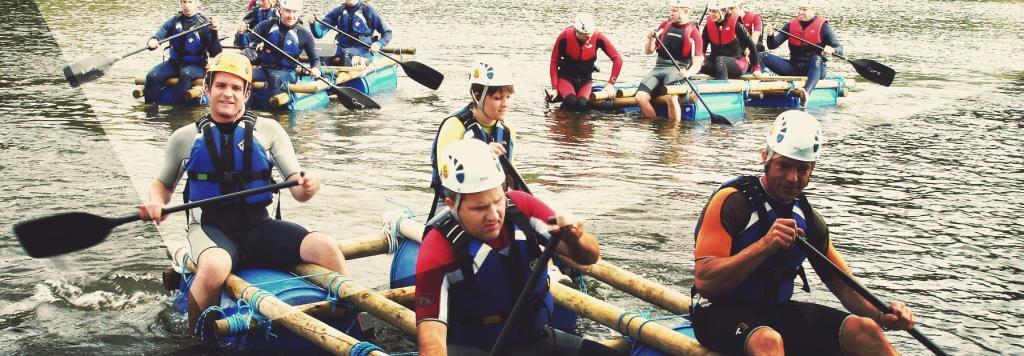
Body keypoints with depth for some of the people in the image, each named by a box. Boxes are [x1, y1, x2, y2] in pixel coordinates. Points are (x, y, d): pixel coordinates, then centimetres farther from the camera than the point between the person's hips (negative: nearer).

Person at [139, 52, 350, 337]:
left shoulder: (268, 130, 7)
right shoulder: (186, 138, 8)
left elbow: (297, 190, 1)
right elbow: (162, 185, 19)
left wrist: (306, 188, -23)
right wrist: (155, 203, -4)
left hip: (259, 226, 1)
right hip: (211, 228, -1)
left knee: (325, 247, -24)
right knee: (214, 267, -37)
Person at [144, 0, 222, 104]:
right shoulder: (174, 21, 7)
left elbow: (214, 53, -11)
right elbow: (160, 34, -7)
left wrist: (214, 33, -27)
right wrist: (152, 41, -31)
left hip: (196, 65, -4)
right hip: (174, 62, 4)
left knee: (186, 74, -38)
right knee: (152, 76, -21)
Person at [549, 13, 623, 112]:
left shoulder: (598, 38, -16)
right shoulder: (565, 37, -18)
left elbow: (617, 59, -10)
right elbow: (554, 62, -8)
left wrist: (610, 83, -13)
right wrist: (554, 88, -11)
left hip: (586, 79, 1)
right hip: (566, 77, -1)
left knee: (583, 104, -28)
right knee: (571, 101, -30)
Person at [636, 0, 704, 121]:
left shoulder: (693, 33, 2)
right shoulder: (664, 25, 15)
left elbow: (697, 64, -4)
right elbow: (648, 51, 19)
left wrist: (688, 73, -25)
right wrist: (651, 39, -2)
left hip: (677, 69, -5)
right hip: (659, 67, 5)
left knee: (671, 98, -35)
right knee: (641, 97, -20)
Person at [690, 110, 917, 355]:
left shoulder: (809, 220, 8)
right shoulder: (732, 201, -13)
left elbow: (844, 286, 11)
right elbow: (704, 282, -22)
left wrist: (883, 315, -10)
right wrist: (765, 245, -32)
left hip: (780, 311, 6)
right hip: (722, 315, -6)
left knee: (863, 329, -14)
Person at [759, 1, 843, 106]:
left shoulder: (822, 26, -3)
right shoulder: (790, 25, 6)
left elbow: (839, 49, -8)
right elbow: (773, 45, 3)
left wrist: (832, 50, -32)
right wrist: (770, 35, -20)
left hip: (816, 69, -4)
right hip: (794, 67, 4)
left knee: (816, 58, -39)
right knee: (764, 57, -13)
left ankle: (806, 92, -63)